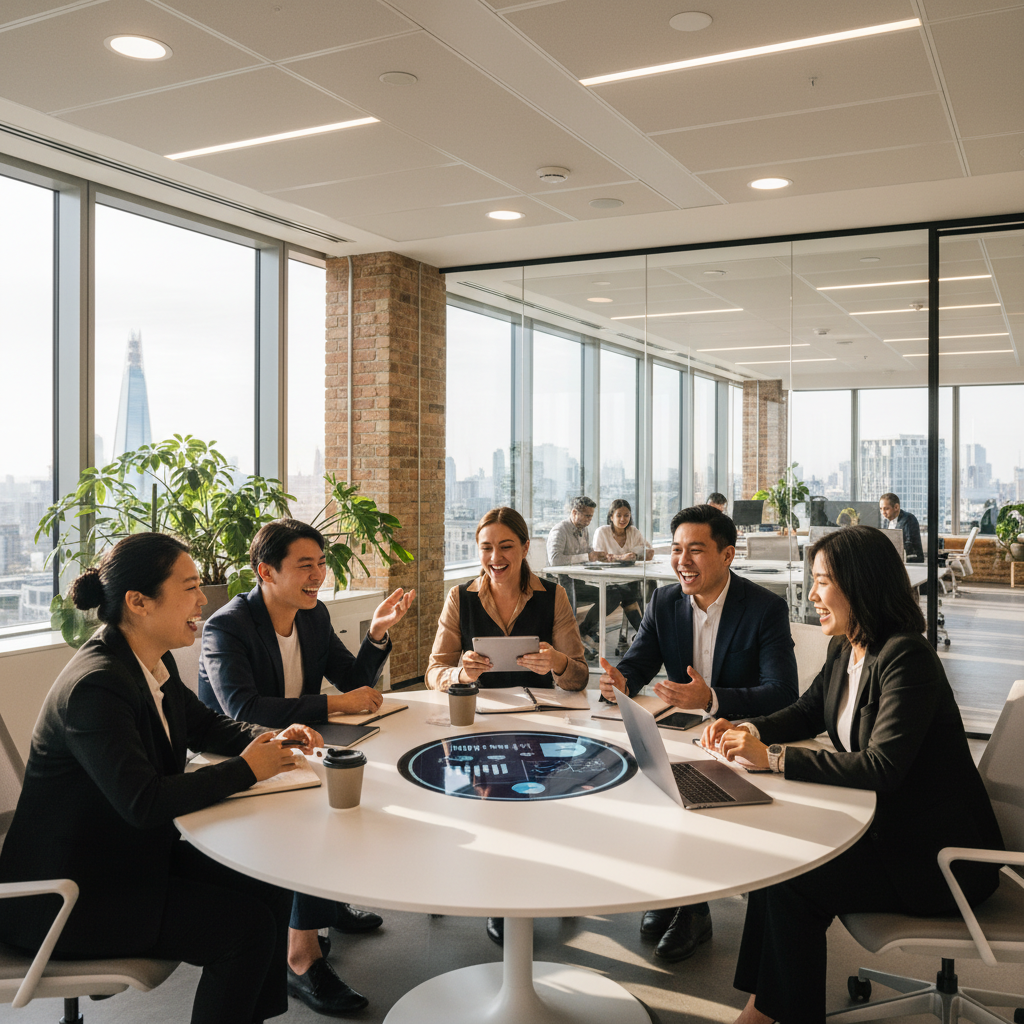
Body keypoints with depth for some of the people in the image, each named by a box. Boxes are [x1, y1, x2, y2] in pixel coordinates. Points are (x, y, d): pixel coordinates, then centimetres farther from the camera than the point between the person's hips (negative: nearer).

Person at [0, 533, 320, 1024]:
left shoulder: (156, 663, 2)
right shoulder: (94, 685, -27)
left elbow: (204, 725, 16)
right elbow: (144, 801, -33)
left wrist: (273, 739, -3)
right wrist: (245, 768, -23)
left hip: (134, 852, 9)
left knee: (268, 890, 0)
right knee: (248, 926, -12)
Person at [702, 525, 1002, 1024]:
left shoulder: (907, 658, -24)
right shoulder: (845, 651, 5)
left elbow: (881, 768, -31)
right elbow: (805, 712, 19)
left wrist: (774, 756, -29)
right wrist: (747, 730, -1)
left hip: (937, 857, -9)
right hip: (883, 825, 9)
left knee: (790, 881, -15)